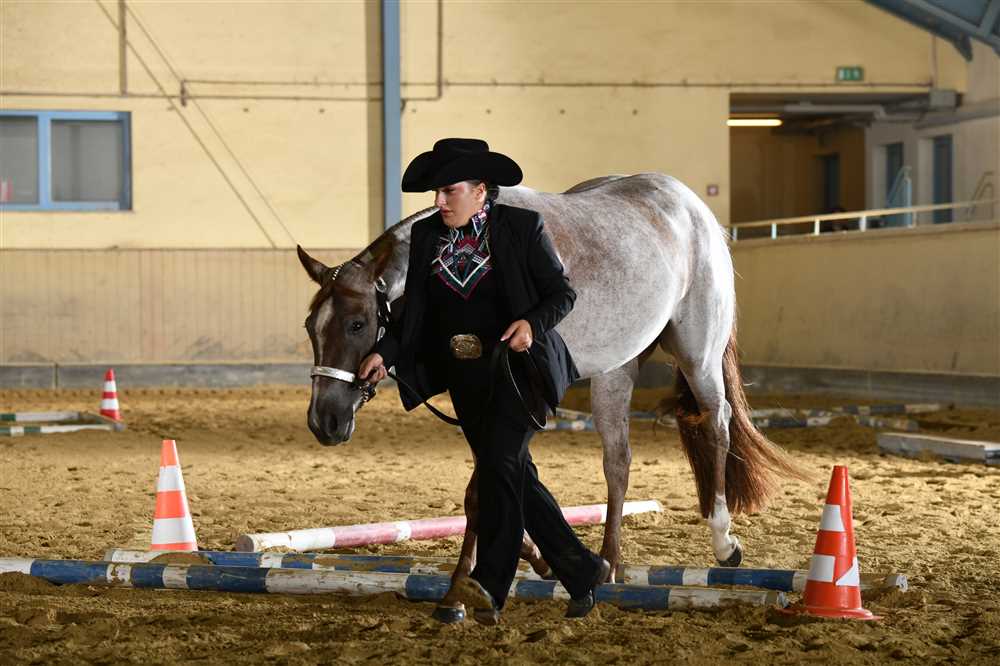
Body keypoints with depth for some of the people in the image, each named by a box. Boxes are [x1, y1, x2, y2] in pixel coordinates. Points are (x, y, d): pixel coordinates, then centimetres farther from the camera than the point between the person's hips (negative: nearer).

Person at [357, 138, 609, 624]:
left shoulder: (522, 226, -7)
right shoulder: (426, 235, 5)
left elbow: (562, 292, -4)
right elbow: (414, 311, 6)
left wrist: (532, 323, -23)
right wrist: (385, 353, -9)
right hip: (466, 378, 6)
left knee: (498, 462, -21)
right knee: (515, 478, 8)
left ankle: (489, 585, -24)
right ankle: (582, 573, 20)